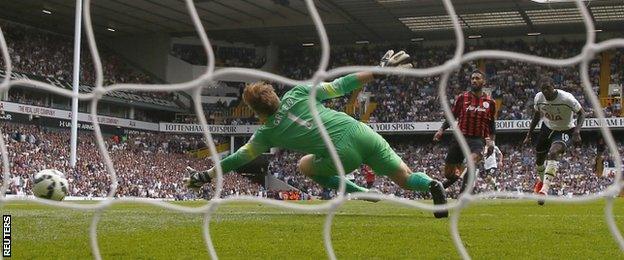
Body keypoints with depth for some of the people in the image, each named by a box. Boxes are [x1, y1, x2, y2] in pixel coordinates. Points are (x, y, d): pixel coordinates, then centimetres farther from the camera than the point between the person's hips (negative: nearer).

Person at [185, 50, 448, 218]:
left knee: (306, 165, 25)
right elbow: (337, 86, 11)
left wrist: (206, 175, 27)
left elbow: (239, 158, 16)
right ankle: (431, 184, -23)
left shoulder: (268, 133, 8)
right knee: (406, 178, 13)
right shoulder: (297, 92, 14)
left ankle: (359, 192, 7)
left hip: (344, 153, -4)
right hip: (361, 131, 4)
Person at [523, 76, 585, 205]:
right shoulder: (539, 98, -15)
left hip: (565, 131, -5)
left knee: (553, 153, -31)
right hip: (547, 128, 5)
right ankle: (541, 180, 52)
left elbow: (581, 113, -16)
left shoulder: (567, 98, -30)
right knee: (539, 159, 16)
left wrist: (577, 131, -30)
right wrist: (528, 135, 7)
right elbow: (537, 116, 5)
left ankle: (544, 190, -33)